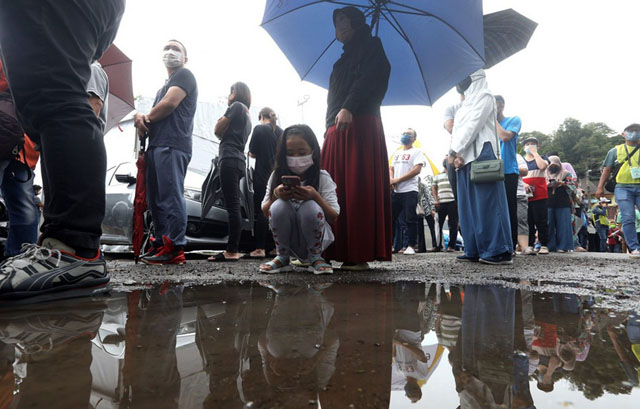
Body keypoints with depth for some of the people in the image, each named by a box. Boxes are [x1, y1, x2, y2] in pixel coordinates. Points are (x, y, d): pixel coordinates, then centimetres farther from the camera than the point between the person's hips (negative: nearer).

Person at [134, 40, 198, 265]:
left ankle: (175, 249, -15)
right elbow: (156, 115, 26)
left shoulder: (184, 75, 6)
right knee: (156, 199, 9)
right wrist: (142, 118, 2)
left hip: (172, 145, -10)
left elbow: (169, 103, -10)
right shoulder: (165, 85, 33)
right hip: (157, 145, 10)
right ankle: (160, 244, 14)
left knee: (170, 197, -15)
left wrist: (145, 118, 5)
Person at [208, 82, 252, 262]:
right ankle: (234, 249, 5)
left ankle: (232, 251, -17)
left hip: (230, 159, -9)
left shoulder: (237, 106, 2)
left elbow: (218, 130, 0)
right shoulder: (247, 115, 28)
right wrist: (224, 126, 12)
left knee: (232, 206, -14)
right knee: (234, 207, 5)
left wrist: (221, 120, 18)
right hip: (239, 160, 9)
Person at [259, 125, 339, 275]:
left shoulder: (322, 177, -6)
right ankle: (282, 257, -4)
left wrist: (315, 196, -28)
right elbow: (265, 212, 0)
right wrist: (276, 195, -21)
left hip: (315, 238, -1)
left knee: (310, 207, -31)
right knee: (279, 206, -27)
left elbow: (333, 217, -11)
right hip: (287, 241, 2)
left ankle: (315, 257, -6)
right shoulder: (277, 176, 0)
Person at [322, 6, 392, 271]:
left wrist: (348, 108, -25)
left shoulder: (370, 46, 10)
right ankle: (340, 252, -2)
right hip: (336, 130, 8)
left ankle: (361, 255, -15)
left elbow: (367, 79, -9)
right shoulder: (345, 58, 32)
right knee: (336, 191, -2)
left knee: (359, 189, -14)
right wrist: (329, 128, 18)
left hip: (359, 125, -8)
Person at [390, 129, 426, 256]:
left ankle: (411, 246, 0)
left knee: (410, 219, -6)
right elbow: (391, 169, 19)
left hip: (409, 190, -6)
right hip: (395, 191, 6)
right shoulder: (397, 153, 22)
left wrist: (398, 179, -13)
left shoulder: (417, 152, 2)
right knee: (390, 218, 5)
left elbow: (417, 169, -10)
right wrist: (391, 180, -5)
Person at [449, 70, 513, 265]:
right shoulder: (467, 101, 27)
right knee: (468, 206, 5)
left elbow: (474, 125, -11)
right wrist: (454, 152, -1)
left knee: (487, 204, -12)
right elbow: (457, 129, 16)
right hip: (464, 158, 9)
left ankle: (500, 251, -10)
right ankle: (474, 250, 8)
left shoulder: (484, 96, 2)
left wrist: (455, 151, -12)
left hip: (481, 155, -9)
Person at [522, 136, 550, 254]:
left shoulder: (543, 158, 12)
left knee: (541, 221, -4)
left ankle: (544, 245, 0)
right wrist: (523, 184, -11)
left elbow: (542, 166, -12)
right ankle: (530, 245, 7)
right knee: (528, 221, 2)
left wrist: (535, 152, -3)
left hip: (540, 195, -2)